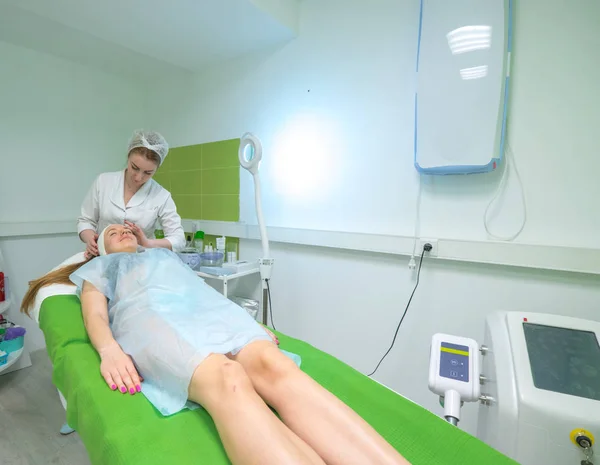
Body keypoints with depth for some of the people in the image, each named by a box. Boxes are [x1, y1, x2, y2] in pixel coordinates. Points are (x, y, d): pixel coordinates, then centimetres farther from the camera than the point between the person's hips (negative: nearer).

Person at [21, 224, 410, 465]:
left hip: (211, 308, 3)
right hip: (149, 315, -2)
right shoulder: (98, 267, 35)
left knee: (274, 365, -31)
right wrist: (109, 350, -10)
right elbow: (95, 315, 15)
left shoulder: (165, 254, 42)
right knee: (226, 380, -38)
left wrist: (252, 323, 13)